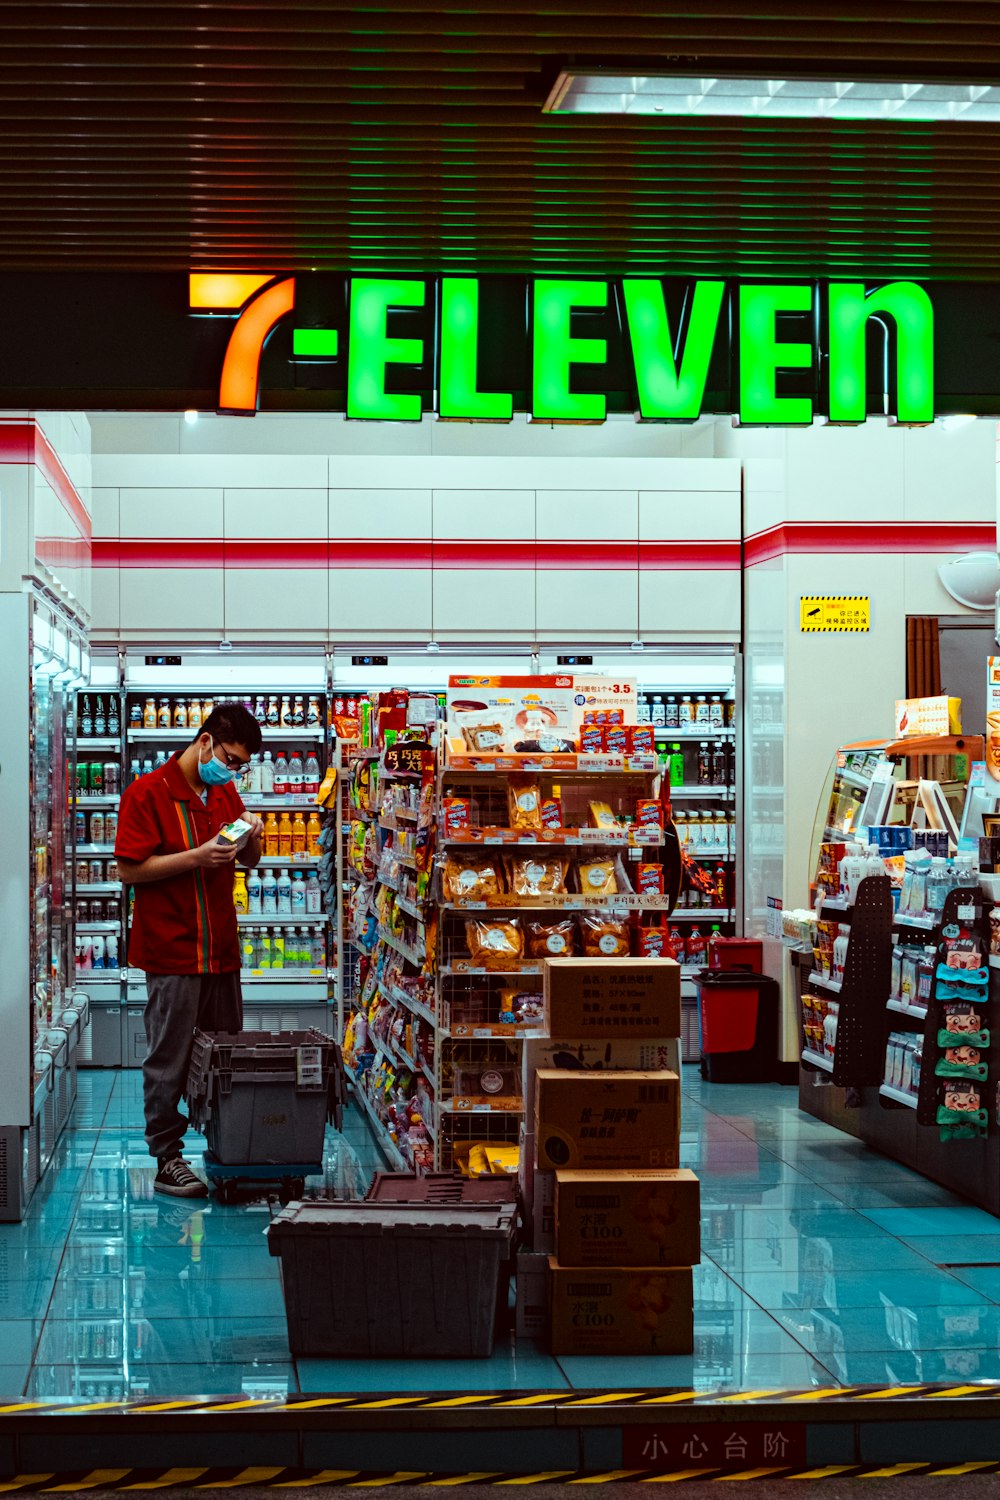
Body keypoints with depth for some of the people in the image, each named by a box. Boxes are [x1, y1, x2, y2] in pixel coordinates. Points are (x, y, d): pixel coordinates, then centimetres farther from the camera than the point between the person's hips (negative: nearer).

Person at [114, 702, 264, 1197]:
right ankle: (166, 1160, 5)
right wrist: (197, 857, -20)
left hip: (222, 949, 7)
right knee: (170, 1061, -2)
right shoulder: (147, 793, -9)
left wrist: (251, 836, -1)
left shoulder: (225, 793, 13)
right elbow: (129, 870, -14)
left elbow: (250, 861, 22)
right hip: (172, 952, -7)